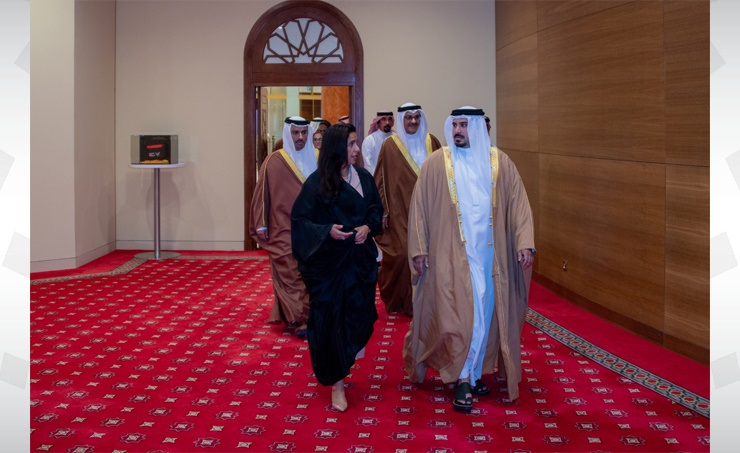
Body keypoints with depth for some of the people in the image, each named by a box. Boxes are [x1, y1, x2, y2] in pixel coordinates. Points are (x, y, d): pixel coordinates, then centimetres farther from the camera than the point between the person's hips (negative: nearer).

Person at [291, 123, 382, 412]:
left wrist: (368, 227, -7)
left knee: (359, 312, 4)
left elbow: (376, 209, 14)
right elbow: (299, 220, -7)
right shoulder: (317, 182, -9)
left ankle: (344, 358, 34)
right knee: (329, 318, 1)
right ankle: (336, 383, 14)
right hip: (327, 262, -4)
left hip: (360, 260, 4)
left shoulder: (363, 177, 4)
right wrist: (327, 231, -22)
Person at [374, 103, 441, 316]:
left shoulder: (431, 142, 7)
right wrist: (383, 210, -4)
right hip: (400, 209, -3)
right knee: (401, 254, -6)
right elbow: (381, 180, -1)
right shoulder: (390, 145, -2)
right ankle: (394, 299, 17)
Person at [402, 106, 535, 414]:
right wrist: (419, 248, -6)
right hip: (451, 254, -2)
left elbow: (518, 203, 2)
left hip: (489, 253, 3)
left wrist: (524, 243, -8)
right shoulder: (436, 163, -2)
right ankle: (463, 379, 5)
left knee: (485, 313, 8)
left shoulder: (499, 162, 3)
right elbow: (419, 207, -1)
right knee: (458, 315, -7)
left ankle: (474, 372, 24)